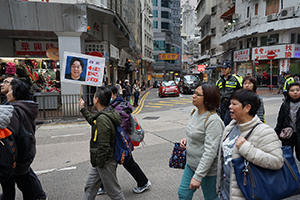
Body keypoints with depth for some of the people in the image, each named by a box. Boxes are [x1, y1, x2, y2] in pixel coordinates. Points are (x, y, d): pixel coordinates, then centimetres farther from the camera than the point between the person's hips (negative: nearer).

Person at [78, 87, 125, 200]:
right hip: (100, 160, 10)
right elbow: (93, 121, 25)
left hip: (106, 162, -10)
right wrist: (83, 109, 32)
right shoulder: (108, 113, 4)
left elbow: (104, 146, -28)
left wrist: (99, 163, -17)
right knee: (90, 187, 22)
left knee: (113, 191, 8)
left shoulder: (103, 119, -27)